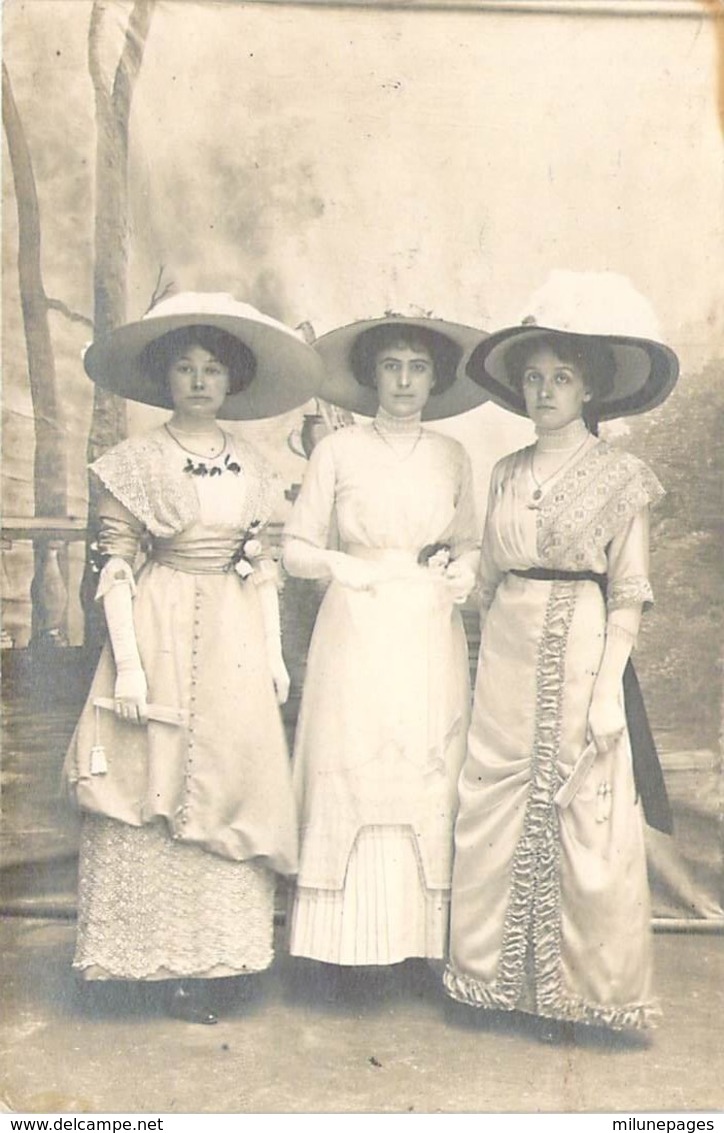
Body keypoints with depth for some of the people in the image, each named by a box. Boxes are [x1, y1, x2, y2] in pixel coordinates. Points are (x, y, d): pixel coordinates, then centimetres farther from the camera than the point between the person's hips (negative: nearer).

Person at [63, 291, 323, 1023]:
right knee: (154, 793, 0)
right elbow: (115, 568, -6)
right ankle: (166, 959, 13)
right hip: (161, 635, -4)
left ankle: (209, 961, 19)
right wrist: (127, 661, -13)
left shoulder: (252, 469, 11)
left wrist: (275, 653, 9)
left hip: (236, 641, 4)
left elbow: (264, 567, 13)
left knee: (227, 791, 6)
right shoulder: (133, 464, -2)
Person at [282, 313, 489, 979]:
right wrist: (346, 565, -15)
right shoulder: (338, 451, 3)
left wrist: (464, 570, 0)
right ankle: (345, 946, 8)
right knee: (351, 780, -3)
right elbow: (296, 549, 3)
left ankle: (422, 937, 13)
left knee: (427, 780, 1)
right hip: (356, 632, -2)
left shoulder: (453, 457, 11)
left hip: (430, 639, 2)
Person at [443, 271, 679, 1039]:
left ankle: (572, 989, 18)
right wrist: (485, 655, 9)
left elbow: (628, 593, -5)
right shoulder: (507, 473, 10)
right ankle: (501, 974, 23)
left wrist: (608, 688, -12)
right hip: (506, 659, 5)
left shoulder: (618, 477, -3)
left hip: (580, 657, -4)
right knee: (495, 813, 7)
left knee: (579, 822, 2)